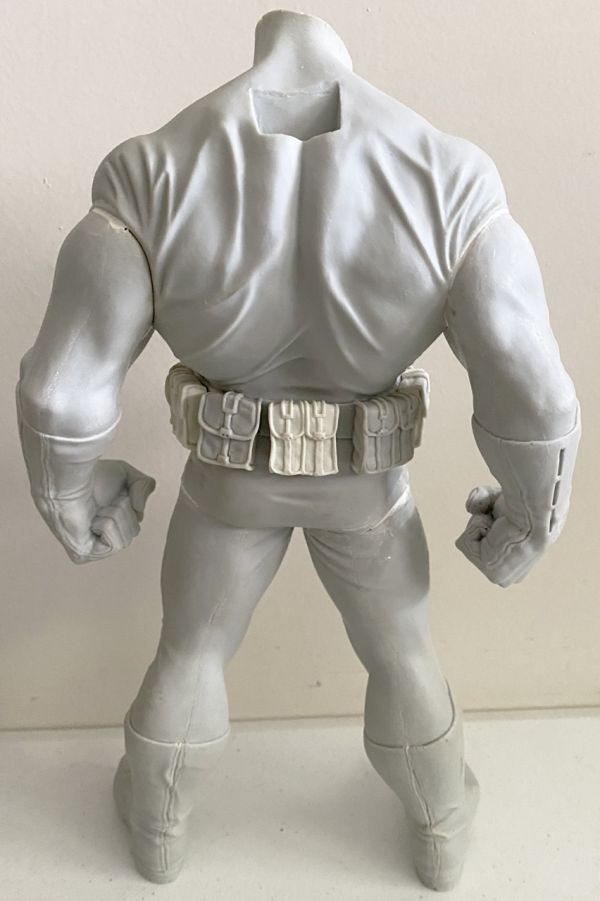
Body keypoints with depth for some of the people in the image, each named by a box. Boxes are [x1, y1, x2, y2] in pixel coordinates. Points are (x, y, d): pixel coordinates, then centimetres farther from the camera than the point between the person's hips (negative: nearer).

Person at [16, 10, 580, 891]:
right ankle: (441, 833, 48)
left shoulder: (153, 184, -22)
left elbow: (64, 386, -18)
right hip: (363, 482, 0)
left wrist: (70, 498, 2)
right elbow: (531, 396, -19)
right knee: (399, 650, 26)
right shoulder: (447, 187, -23)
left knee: (191, 650, 25)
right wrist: (531, 512, 0)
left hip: (233, 473, 0)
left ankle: (159, 828, 50)